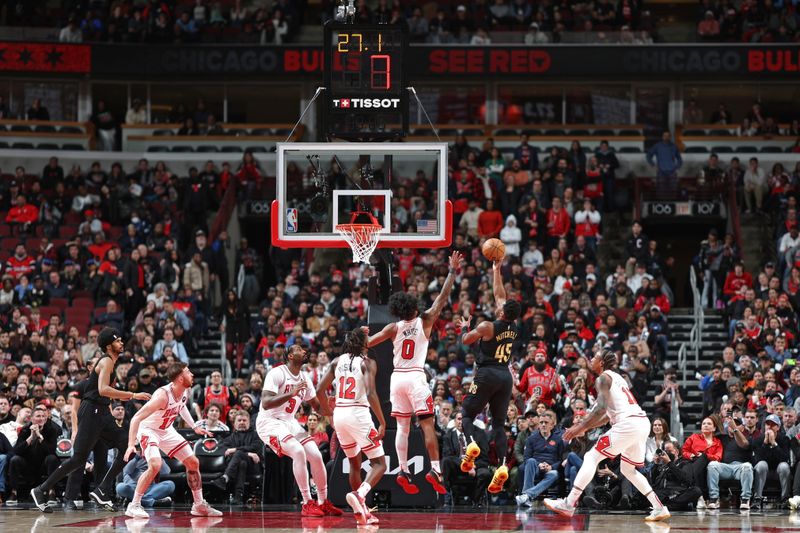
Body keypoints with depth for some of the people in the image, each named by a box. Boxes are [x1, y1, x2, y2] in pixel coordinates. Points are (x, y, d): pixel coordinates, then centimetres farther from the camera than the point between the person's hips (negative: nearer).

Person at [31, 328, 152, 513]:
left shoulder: (109, 361, 18)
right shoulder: (107, 361, -12)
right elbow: (103, 390, -27)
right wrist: (132, 395, -27)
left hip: (101, 412, 10)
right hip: (91, 412, -10)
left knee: (125, 447, 1)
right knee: (79, 457, -10)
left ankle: (102, 491, 0)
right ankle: (41, 490, -3)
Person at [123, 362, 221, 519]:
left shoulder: (186, 391, -10)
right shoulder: (163, 395, -34)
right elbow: (136, 418, -35)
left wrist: (194, 426, 16)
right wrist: (131, 445, -41)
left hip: (167, 431, 8)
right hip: (148, 430, -8)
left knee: (193, 463, 8)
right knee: (155, 465, -31)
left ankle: (199, 505, 22)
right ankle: (134, 506, -20)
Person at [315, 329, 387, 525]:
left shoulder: (337, 361, 9)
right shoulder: (367, 363, -6)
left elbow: (320, 390, 5)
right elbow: (370, 393, -18)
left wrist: (328, 412, 21)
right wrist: (382, 423, -15)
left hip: (339, 414, 6)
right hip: (358, 414, -6)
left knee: (355, 463, 22)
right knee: (379, 464, 2)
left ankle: (362, 512, 21)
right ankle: (359, 494, -26)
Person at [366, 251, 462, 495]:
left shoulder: (394, 328, 3)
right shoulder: (425, 321, -1)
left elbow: (367, 343, -1)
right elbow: (443, 297, 2)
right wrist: (453, 271, 6)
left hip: (397, 377, 3)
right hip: (416, 377, -3)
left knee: (402, 427, 7)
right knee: (428, 424, -5)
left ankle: (403, 472, -2)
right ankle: (435, 470, -16)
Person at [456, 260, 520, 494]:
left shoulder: (487, 327, -10)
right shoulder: (514, 329, 6)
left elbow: (466, 341, 4)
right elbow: (500, 295, 17)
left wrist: (464, 327, 24)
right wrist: (497, 271, 24)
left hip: (487, 374, -5)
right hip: (505, 376, 5)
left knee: (467, 413, 8)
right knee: (499, 423, 5)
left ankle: (472, 443, -22)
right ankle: (502, 465, -12)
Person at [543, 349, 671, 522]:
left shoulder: (603, 378, -1)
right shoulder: (616, 378, 28)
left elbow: (601, 408, -15)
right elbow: (609, 414, 30)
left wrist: (581, 426, -12)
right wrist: (586, 426, 28)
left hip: (628, 424, -9)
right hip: (643, 423, 9)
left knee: (591, 457, -3)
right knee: (628, 469, 23)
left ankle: (569, 504, -8)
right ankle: (659, 509, 15)